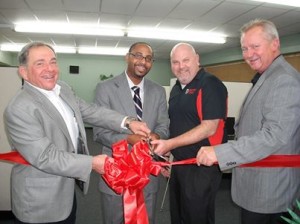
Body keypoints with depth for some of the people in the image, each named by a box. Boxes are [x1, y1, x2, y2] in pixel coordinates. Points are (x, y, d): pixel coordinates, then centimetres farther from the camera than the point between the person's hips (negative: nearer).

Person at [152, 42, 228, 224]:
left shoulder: (210, 84, -15)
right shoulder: (177, 88, 11)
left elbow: (209, 128, -23)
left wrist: (170, 144, -24)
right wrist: (166, 149, 12)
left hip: (202, 167, -8)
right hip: (179, 164, 8)